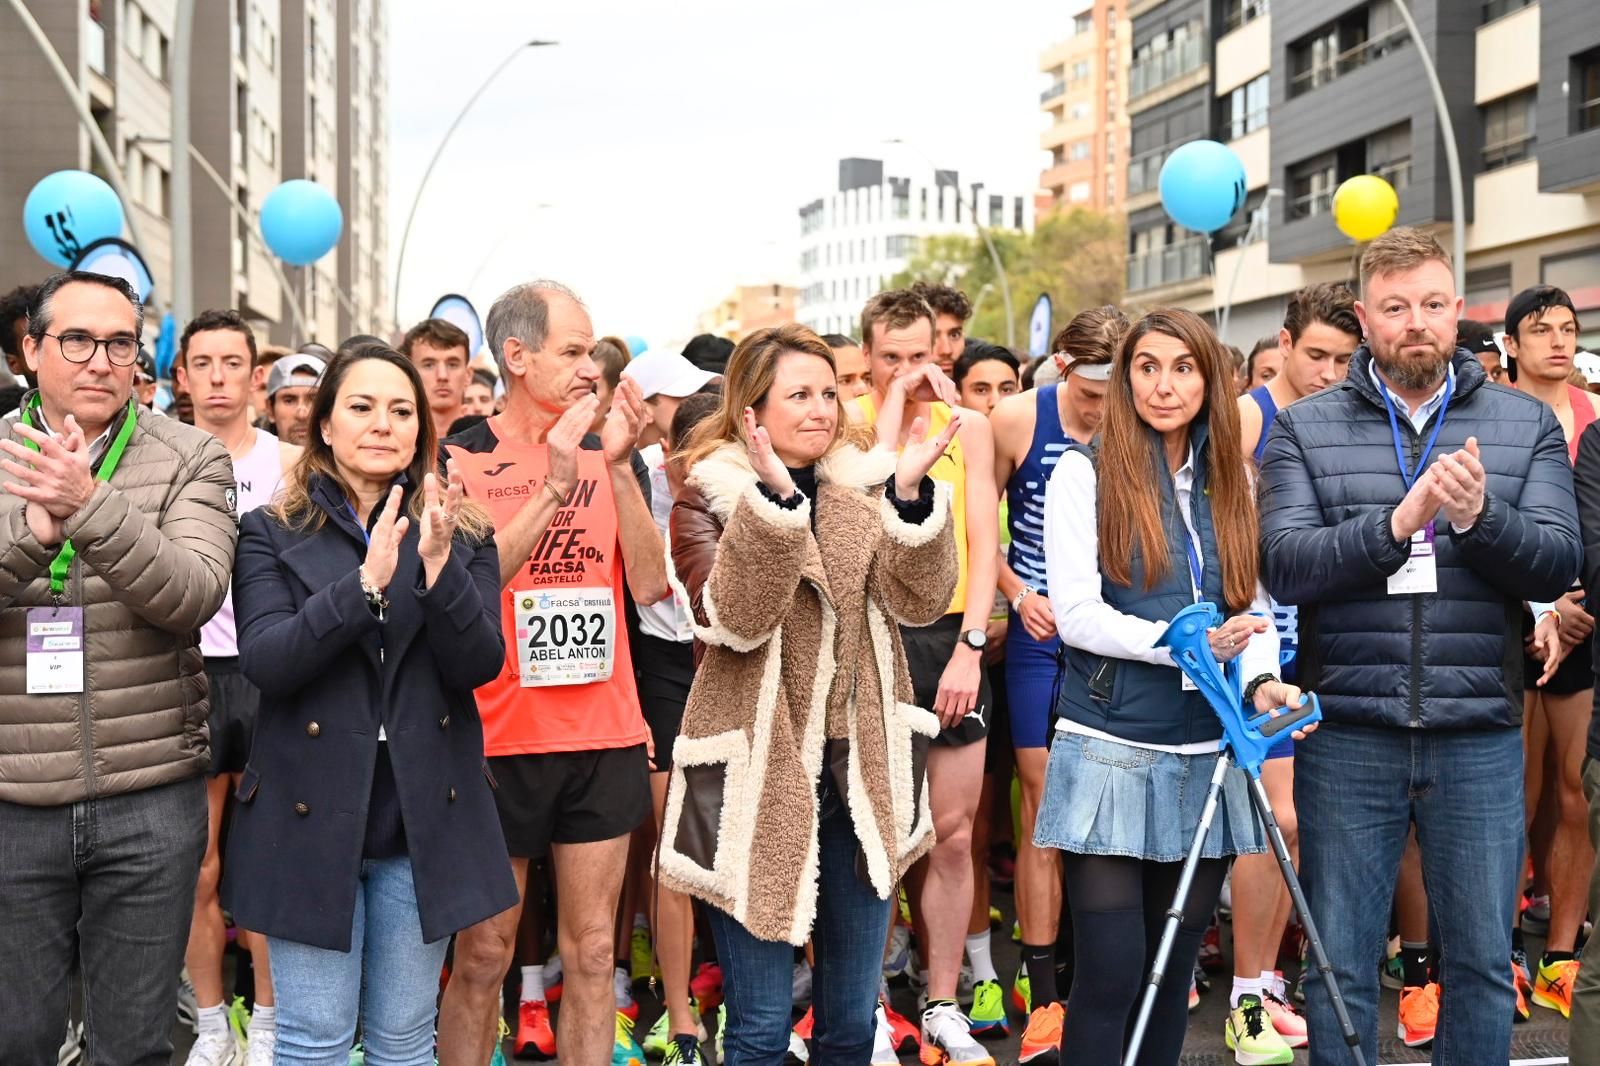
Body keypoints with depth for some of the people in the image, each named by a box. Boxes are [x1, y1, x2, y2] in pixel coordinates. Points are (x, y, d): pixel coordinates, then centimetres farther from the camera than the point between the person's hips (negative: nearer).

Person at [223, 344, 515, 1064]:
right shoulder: (272, 534, 0)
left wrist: (438, 565, -22)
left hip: (423, 816, 2)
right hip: (312, 813, -1)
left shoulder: (465, 536, 5)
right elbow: (263, 662, -13)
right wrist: (366, 582, -25)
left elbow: (480, 665, -6)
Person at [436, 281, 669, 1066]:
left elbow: (649, 584, -2)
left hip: (605, 739, 3)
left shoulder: (614, 458, 9)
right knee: (484, 956, 5)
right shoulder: (459, 460, -2)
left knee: (591, 953, 8)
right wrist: (555, 486, -21)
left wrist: (619, 468, -13)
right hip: (499, 738, -3)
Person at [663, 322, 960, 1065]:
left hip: (860, 770, 4)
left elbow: (920, 601, -6)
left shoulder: (867, 490, 8)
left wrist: (911, 492, -19)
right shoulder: (707, 501, -4)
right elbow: (736, 619, -20)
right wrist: (774, 495, -29)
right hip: (757, 775, -4)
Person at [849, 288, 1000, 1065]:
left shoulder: (967, 426, 7)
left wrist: (969, 645, -8)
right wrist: (890, 414, -10)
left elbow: (983, 541, 2)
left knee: (952, 833, 5)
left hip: (951, 638, 2)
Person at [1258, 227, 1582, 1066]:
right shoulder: (1304, 429, 3)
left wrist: (1479, 516, -22)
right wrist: (1395, 524, -24)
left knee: (1482, 960, 11)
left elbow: (1557, 565, -3)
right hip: (1347, 736, -1)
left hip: (1480, 736, 1)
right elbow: (1285, 564, -10)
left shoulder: (1526, 423, 7)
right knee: (1339, 965, 8)